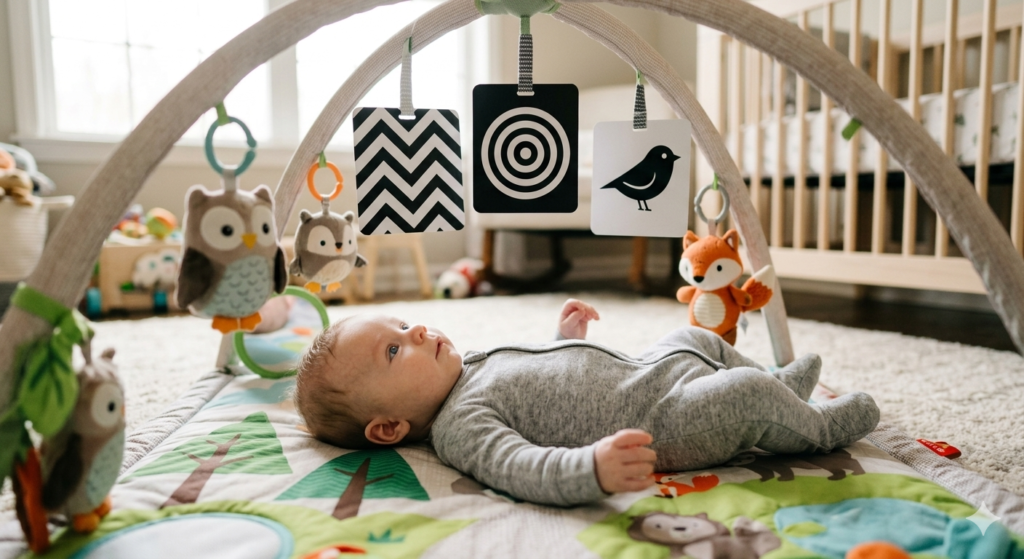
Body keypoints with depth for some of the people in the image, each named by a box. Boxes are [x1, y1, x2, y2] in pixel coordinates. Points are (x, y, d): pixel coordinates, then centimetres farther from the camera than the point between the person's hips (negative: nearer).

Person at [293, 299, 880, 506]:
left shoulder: (470, 366, 9)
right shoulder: (459, 426, -23)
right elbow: (522, 467, -39)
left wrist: (565, 338, 24)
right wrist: (593, 468, -54)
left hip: (641, 371, 10)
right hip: (658, 428, -10)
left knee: (696, 337, 24)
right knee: (746, 393, -18)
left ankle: (779, 386, 42)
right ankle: (818, 427, 15)